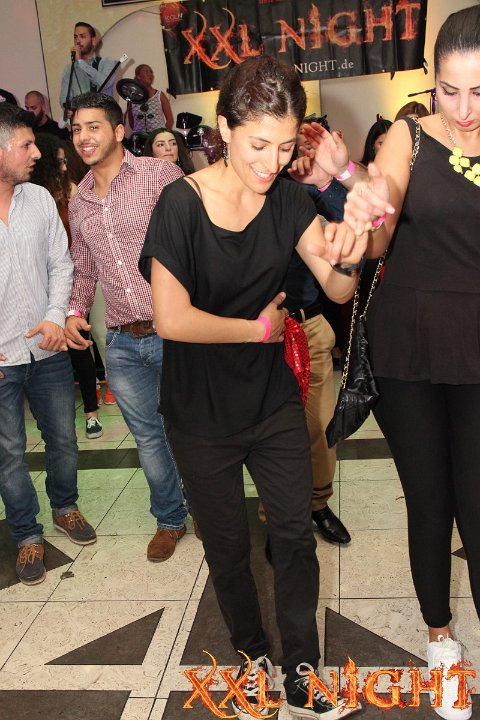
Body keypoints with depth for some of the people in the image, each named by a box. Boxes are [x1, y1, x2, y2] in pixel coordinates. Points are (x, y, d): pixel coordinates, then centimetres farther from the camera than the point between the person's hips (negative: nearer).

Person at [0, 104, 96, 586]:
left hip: (48, 349, 4)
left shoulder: (40, 199, 1)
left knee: (63, 438, 16)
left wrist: (56, 317, -10)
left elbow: (60, 263, 6)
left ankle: (65, 507, 42)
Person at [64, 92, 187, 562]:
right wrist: (75, 311, 5)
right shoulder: (78, 202, 12)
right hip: (122, 344, 5)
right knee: (147, 436, 15)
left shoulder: (160, 176, -7)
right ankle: (169, 519, 35)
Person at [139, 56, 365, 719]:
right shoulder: (182, 204, -18)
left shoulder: (288, 200, -6)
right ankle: (252, 655, 40)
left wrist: (345, 260, -32)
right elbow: (172, 319, -23)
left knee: (295, 534, 7)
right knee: (228, 545, 15)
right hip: (201, 416, -3)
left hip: (274, 402, 3)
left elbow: (338, 292, -9)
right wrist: (260, 326, -14)